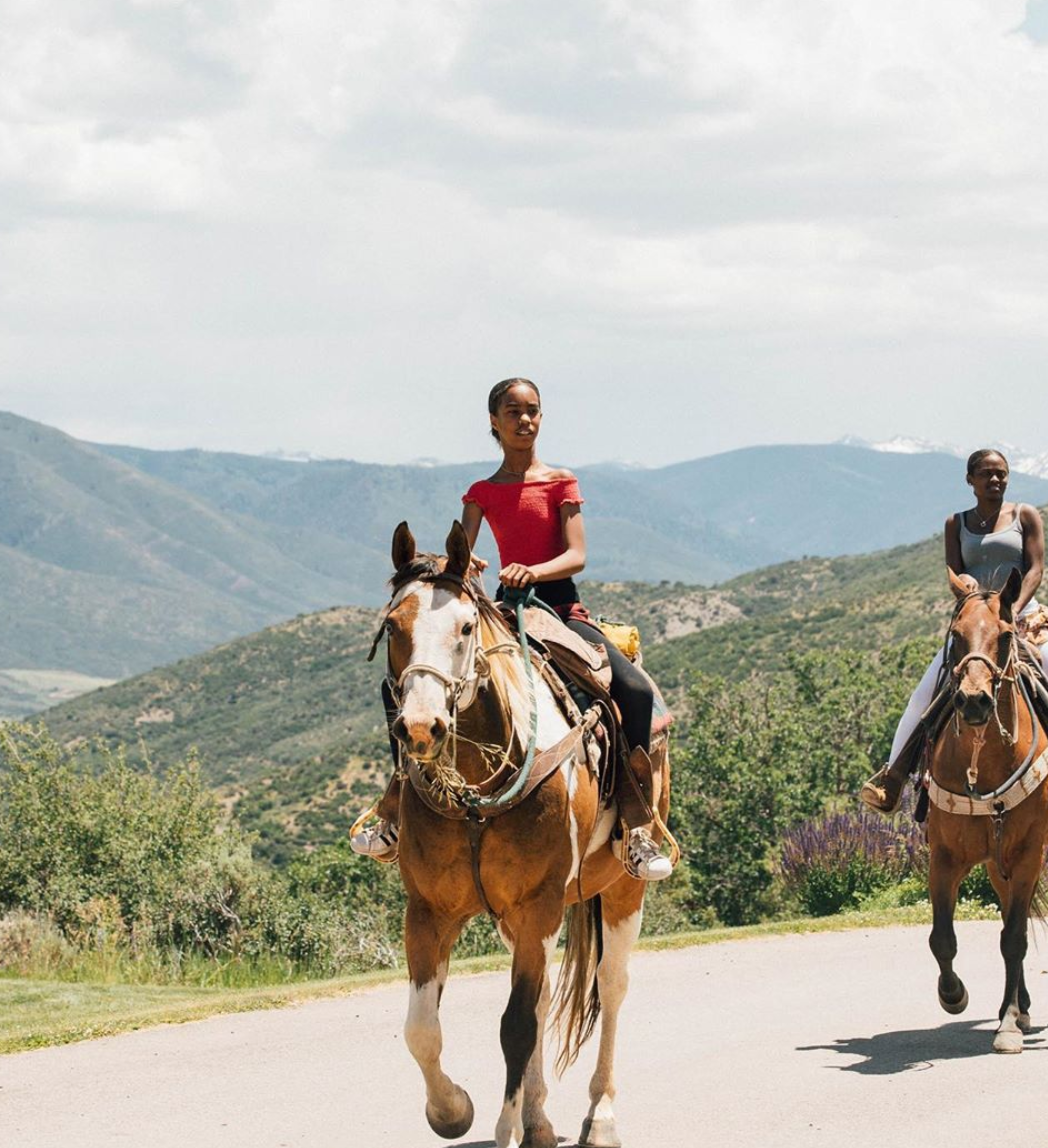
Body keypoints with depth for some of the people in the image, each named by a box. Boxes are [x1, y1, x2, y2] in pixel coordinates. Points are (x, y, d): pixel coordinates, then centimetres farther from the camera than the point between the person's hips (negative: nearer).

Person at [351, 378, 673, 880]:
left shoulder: (560, 482, 5)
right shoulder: (482, 493, 12)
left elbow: (577, 555, -7)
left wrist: (534, 572, -28)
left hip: (562, 608, -3)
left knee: (635, 689, -30)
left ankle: (635, 826, -25)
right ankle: (394, 816, -3)